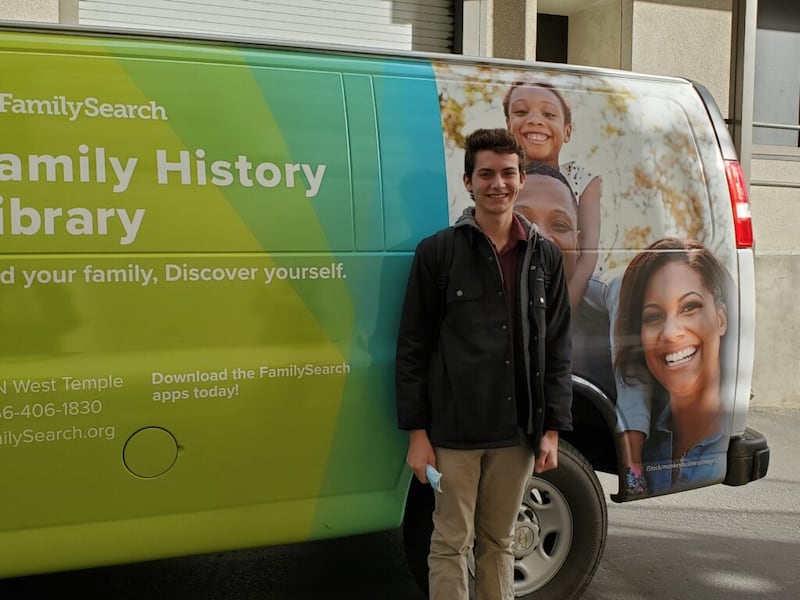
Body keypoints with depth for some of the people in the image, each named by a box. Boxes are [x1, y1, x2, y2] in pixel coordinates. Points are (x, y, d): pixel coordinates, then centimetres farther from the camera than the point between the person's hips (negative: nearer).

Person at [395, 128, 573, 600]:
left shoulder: (545, 256, 7)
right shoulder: (437, 253, -2)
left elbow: (558, 349, 9)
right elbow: (412, 349, -2)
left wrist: (552, 429, 3)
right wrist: (417, 431, -6)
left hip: (518, 432, 3)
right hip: (453, 431, -2)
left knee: (499, 543, 15)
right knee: (451, 545, 6)